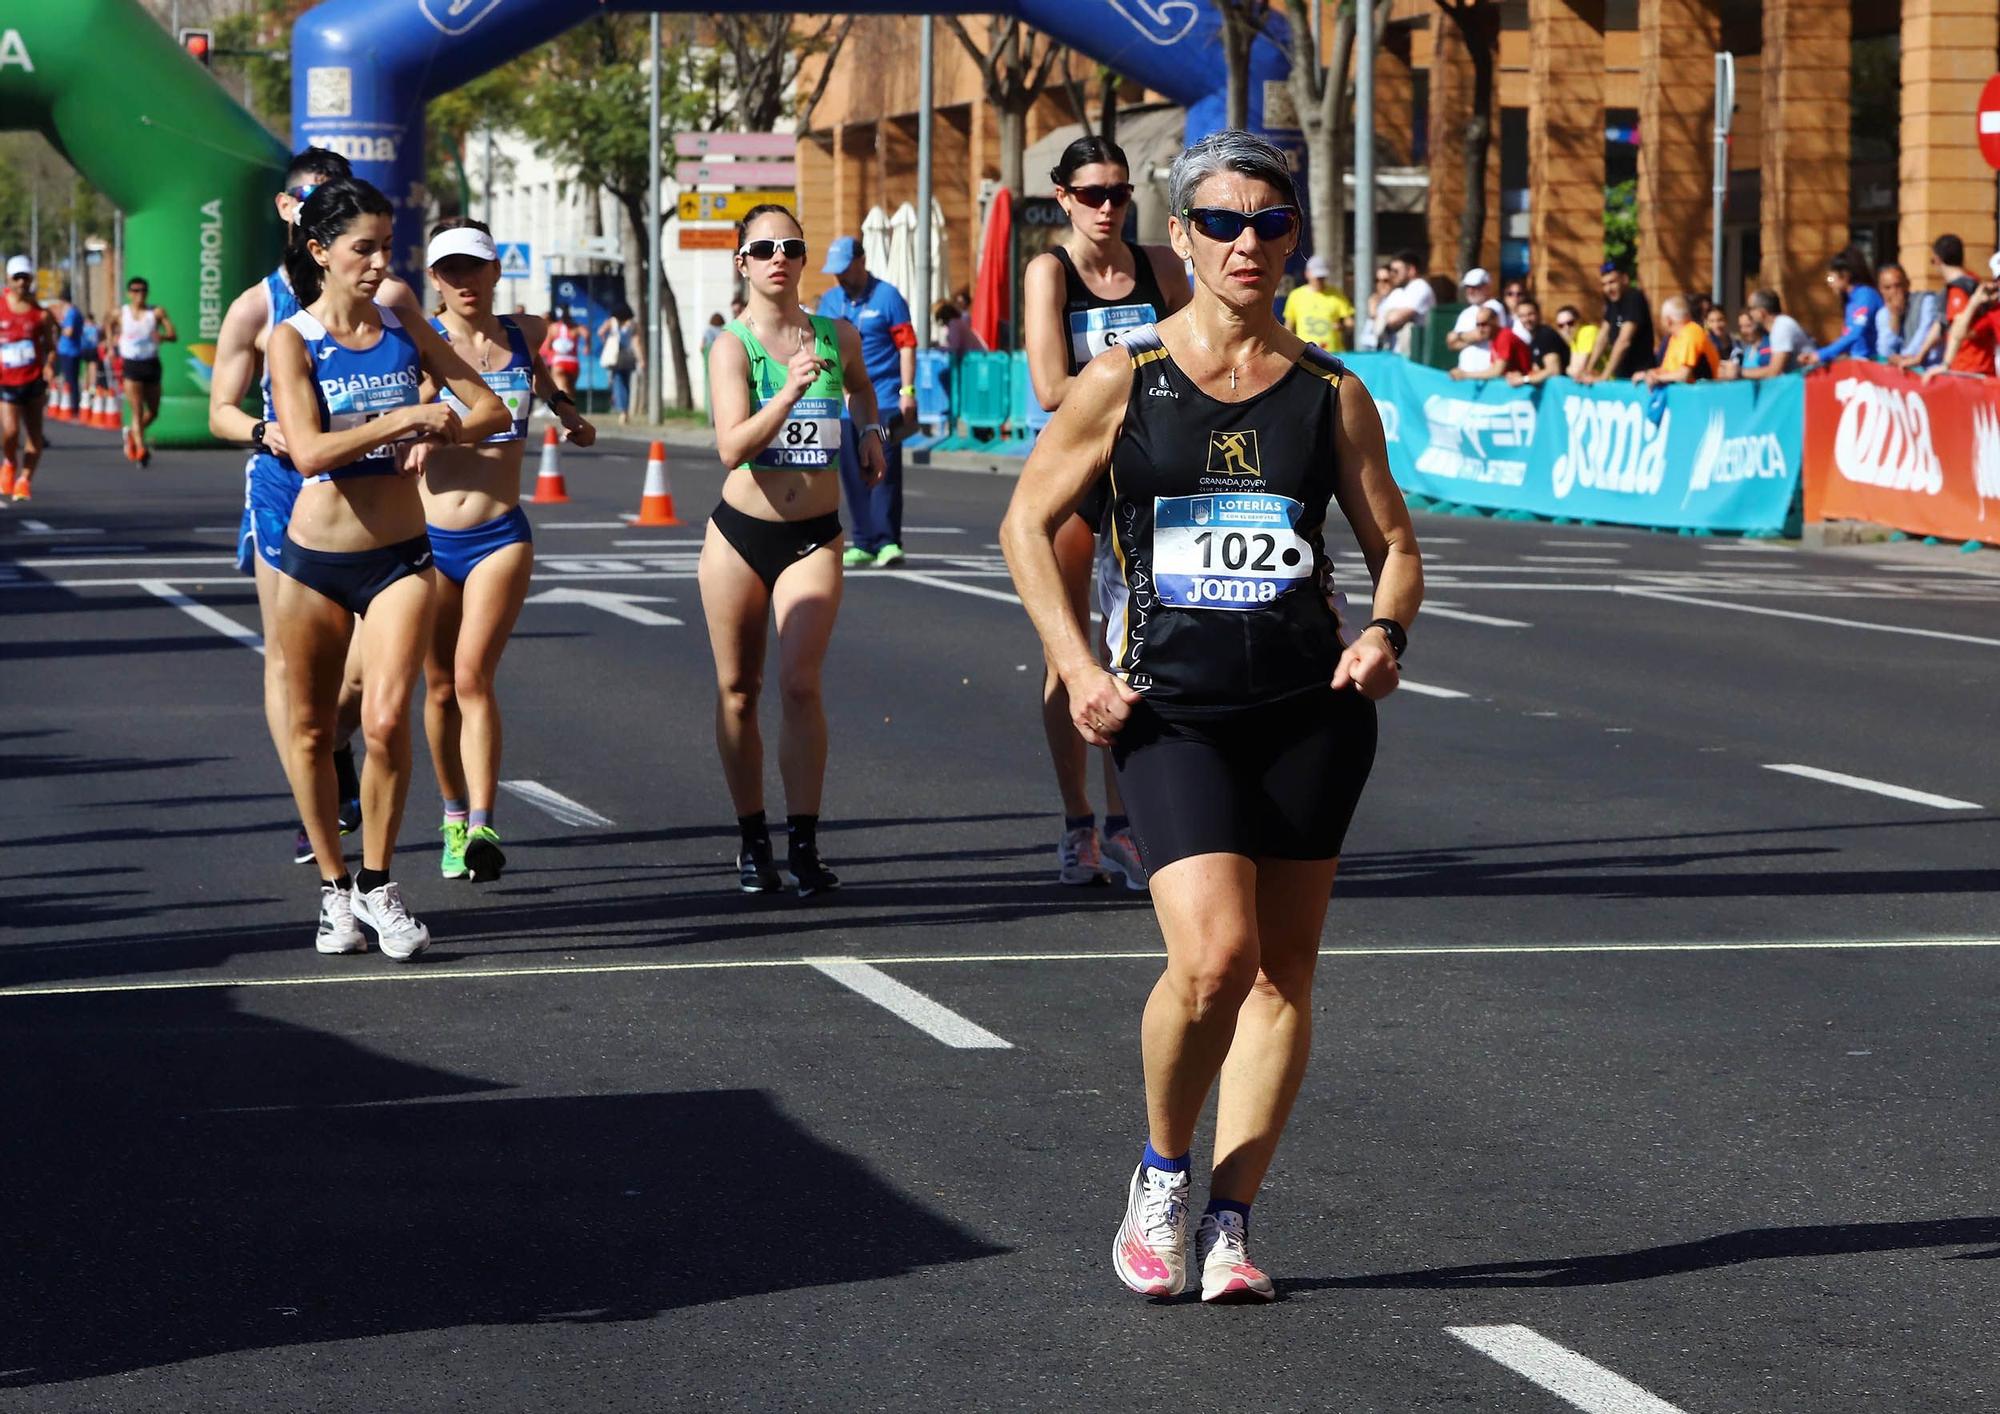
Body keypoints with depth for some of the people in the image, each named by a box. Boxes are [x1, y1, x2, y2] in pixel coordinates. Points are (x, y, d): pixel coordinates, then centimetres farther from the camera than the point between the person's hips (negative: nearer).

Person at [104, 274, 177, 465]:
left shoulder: (156, 313, -2)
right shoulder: (120, 314, 2)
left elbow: (173, 335, -9)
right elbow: (109, 325, 25)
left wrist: (163, 337, -31)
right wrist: (112, 340, 9)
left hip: (151, 363, 2)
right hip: (130, 364, -2)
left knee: (153, 412, 11)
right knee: (137, 410, -11)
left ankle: (132, 432, 38)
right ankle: (141, 450, -11)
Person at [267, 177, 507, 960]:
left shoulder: (405, 329, 5)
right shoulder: (292, 339, -5)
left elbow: (491, 409, 9)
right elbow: (308, 450, -18)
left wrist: (439, 432, -9)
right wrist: (403, 418, -21)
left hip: (399, 557, 1)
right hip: (315, 557, -1)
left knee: (386, 720, -14)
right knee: (310, 730, 7)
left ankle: (377, 883, 3)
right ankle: (334, 888, 24)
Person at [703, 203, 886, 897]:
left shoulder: (838, 336, 3)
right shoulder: (731, 345, -8)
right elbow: (733, 448, -24)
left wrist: (870, 430, 18)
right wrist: (790, 392, -34)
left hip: (814, 536, 1)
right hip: (740, 532, -1)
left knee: (799, 683, -14)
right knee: (739, 689, 6)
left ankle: (805, 846, -10)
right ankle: (753, 842, 19)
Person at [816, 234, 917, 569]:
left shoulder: (887, 296, -2)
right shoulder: (829, 301, 13)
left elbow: (906, 343, -4)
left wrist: (907, 391, -10)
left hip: (883, 400, -5)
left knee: (884, 471, -9)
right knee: (853, 475, 6)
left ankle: (888, 542, -9)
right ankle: (863, 543, 11)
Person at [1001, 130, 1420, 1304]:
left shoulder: (1333, 394, 6)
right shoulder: (1124, 382, 2)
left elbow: (1394, 543, 14)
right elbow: (1029, 523, 8)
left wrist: (1386, 632, -7)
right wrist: (1078, 668, -3)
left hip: (1311, 709, 3)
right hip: (1173, 711, -3)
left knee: (1283, 972, 4)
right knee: (1213, 957, -18)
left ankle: (1231, 1219, 14)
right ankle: (1163, 1174, 7)